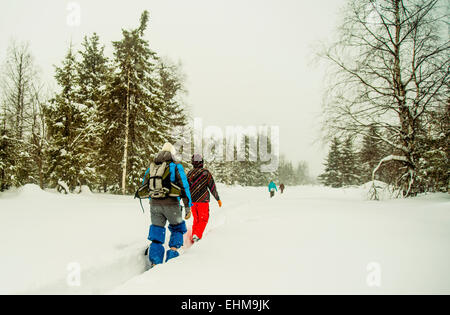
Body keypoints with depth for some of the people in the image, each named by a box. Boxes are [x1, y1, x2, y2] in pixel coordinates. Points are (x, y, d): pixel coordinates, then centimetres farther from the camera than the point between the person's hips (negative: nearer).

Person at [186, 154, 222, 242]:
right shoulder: (206, 172, -8)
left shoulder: (190, 173, 5)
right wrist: (218, 199, 3)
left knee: (196, 219, 18)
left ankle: (193, 237, 15)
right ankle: (197, 235, -11)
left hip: (192, 201, 4)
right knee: (203, 219, 6)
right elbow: (212, 187, -6)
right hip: (202, 200, -4)